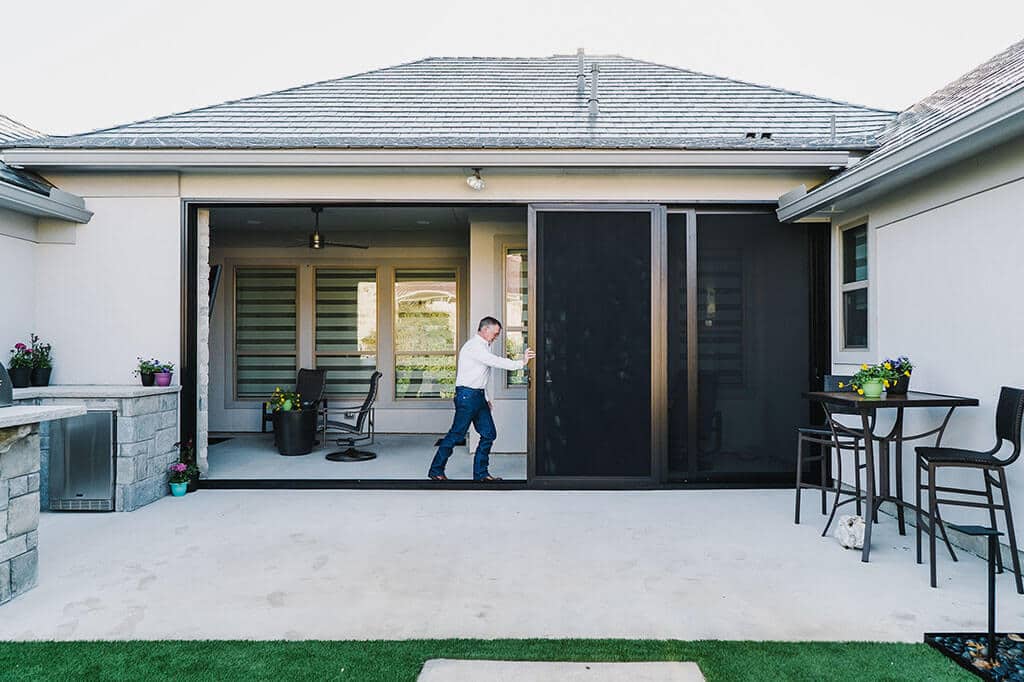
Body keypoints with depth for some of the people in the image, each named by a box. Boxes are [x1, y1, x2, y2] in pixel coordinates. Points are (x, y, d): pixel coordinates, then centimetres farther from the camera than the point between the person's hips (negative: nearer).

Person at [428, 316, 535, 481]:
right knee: (457, 434, -5)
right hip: (467, 395, -10)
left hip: (479, 396, 10)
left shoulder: (483, 347, 19)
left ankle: (480, 473, 13)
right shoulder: (473, 346, -13)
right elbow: (495, 362, -23)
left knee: (489, 434, 5)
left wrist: (486, 398, 21)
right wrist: (521, 363, -20)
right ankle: (436, 471, 7)